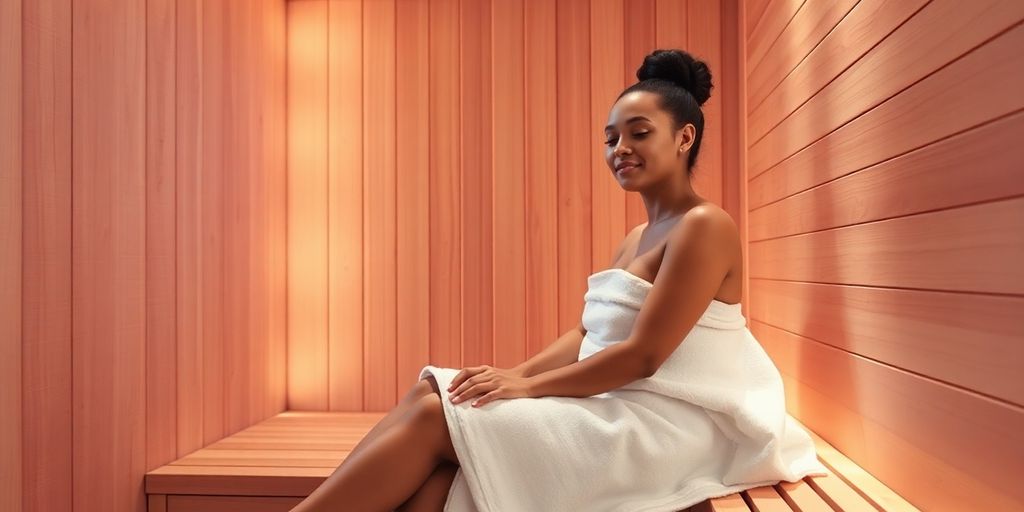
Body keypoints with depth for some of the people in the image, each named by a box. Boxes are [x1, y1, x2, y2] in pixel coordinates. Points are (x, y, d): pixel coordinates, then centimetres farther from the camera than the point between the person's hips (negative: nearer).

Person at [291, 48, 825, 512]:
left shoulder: (704, 227, -11)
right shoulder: (636, 238, 17)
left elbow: (642, 356, -18)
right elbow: (586, 334, 13)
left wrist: (526, 386, -14)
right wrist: (516, 374, -4)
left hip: (661, 427, -8)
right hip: (616, 408, 8)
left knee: (439, 417, -16)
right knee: (432, 391, -9)